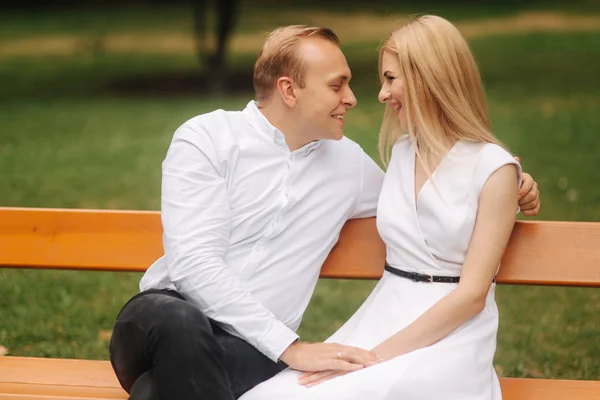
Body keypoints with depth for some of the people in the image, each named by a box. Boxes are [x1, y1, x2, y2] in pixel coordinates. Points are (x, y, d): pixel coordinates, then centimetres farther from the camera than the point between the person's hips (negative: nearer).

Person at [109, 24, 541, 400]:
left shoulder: (348, 162, 13)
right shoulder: (206, 139, -3)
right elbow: (194, 263, -14)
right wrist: (291, 346, -22)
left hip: (254, 351, 3)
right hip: (169, 316, -3)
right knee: (178, 320, -41)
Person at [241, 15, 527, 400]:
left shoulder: (494, 167, -6)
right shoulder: (401, 152, 14)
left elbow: (472, 295, -11)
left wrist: (378, 356, -17)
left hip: (447, 340, -6)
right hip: (379, 321, 6)